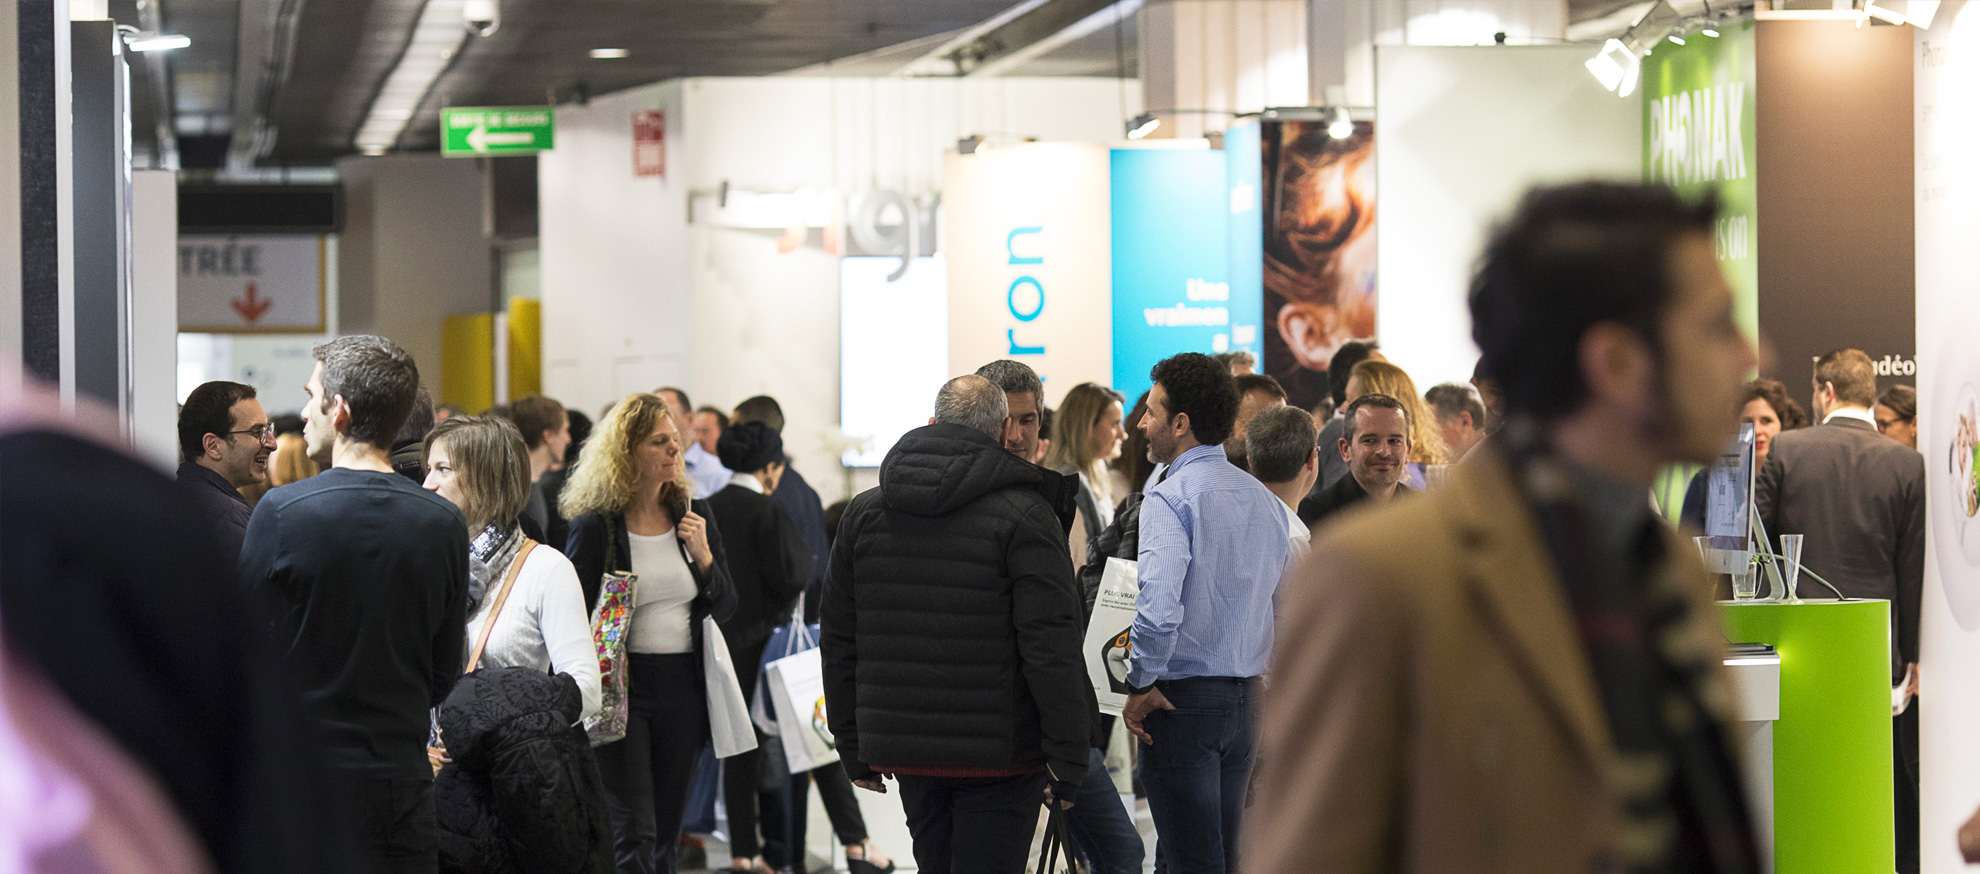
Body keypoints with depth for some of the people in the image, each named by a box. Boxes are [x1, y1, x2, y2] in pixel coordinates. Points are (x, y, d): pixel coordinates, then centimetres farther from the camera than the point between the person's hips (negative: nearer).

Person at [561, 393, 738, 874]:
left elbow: (724, 608, 11)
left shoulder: (693, 513, 8)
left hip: (684, 686, 5)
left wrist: (703, 555, -5)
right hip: (622, 685, -5)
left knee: (665, 834, 9)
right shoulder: (594, 525, -6)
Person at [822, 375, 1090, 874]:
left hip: (904, 751, 5)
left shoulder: (864, 512, 9)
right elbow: (1052, 648, -14)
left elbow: (838, 642, 12)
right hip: (999, 757, -5)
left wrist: (854, 749, 19)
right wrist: (1069, 759, -10)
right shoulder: (1024, 515, -9)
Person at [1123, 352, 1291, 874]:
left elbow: (1159, 608, -27)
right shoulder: (1264, 500, 10)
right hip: (1248, 700, 7)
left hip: (1184, 699, -7)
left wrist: (1140, 685, -15)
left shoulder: (1170, 498, -15)